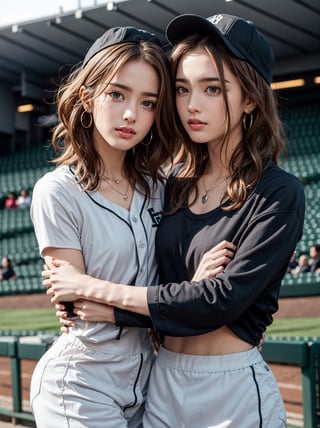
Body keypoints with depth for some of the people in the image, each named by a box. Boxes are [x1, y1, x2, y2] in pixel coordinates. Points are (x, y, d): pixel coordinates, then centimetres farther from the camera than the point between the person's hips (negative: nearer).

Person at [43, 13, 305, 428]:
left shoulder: (279, 195, -12)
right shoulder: (175, 184, 5)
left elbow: (224, 298, -19)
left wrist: (98, 290, -15)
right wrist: (116, 309, -10)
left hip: (235, 392, -5)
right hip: (163, 381, 5)